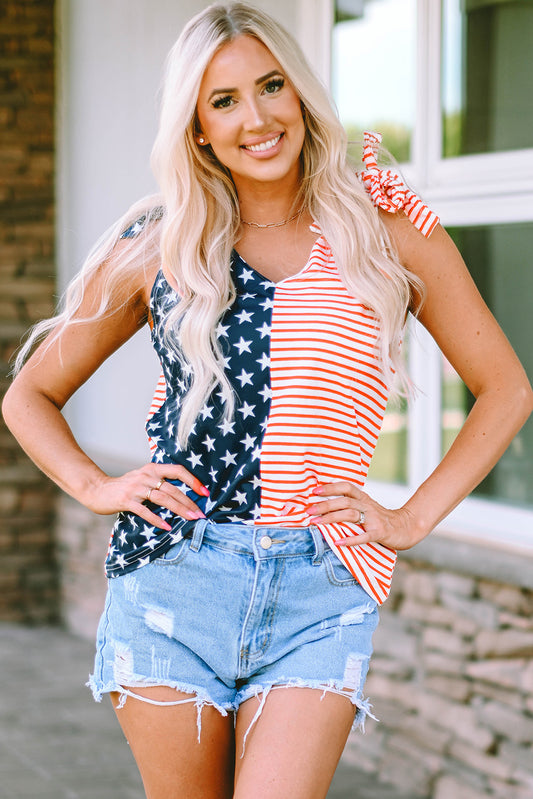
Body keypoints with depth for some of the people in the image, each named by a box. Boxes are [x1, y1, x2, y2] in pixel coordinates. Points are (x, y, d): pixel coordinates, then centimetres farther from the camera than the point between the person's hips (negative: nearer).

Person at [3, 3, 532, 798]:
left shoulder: (388, 232, 6)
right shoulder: (158, 247, 7)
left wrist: (413, 518, 3)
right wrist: (96, 487, 0)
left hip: (322, 594, -1)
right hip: (174, 576, 1)